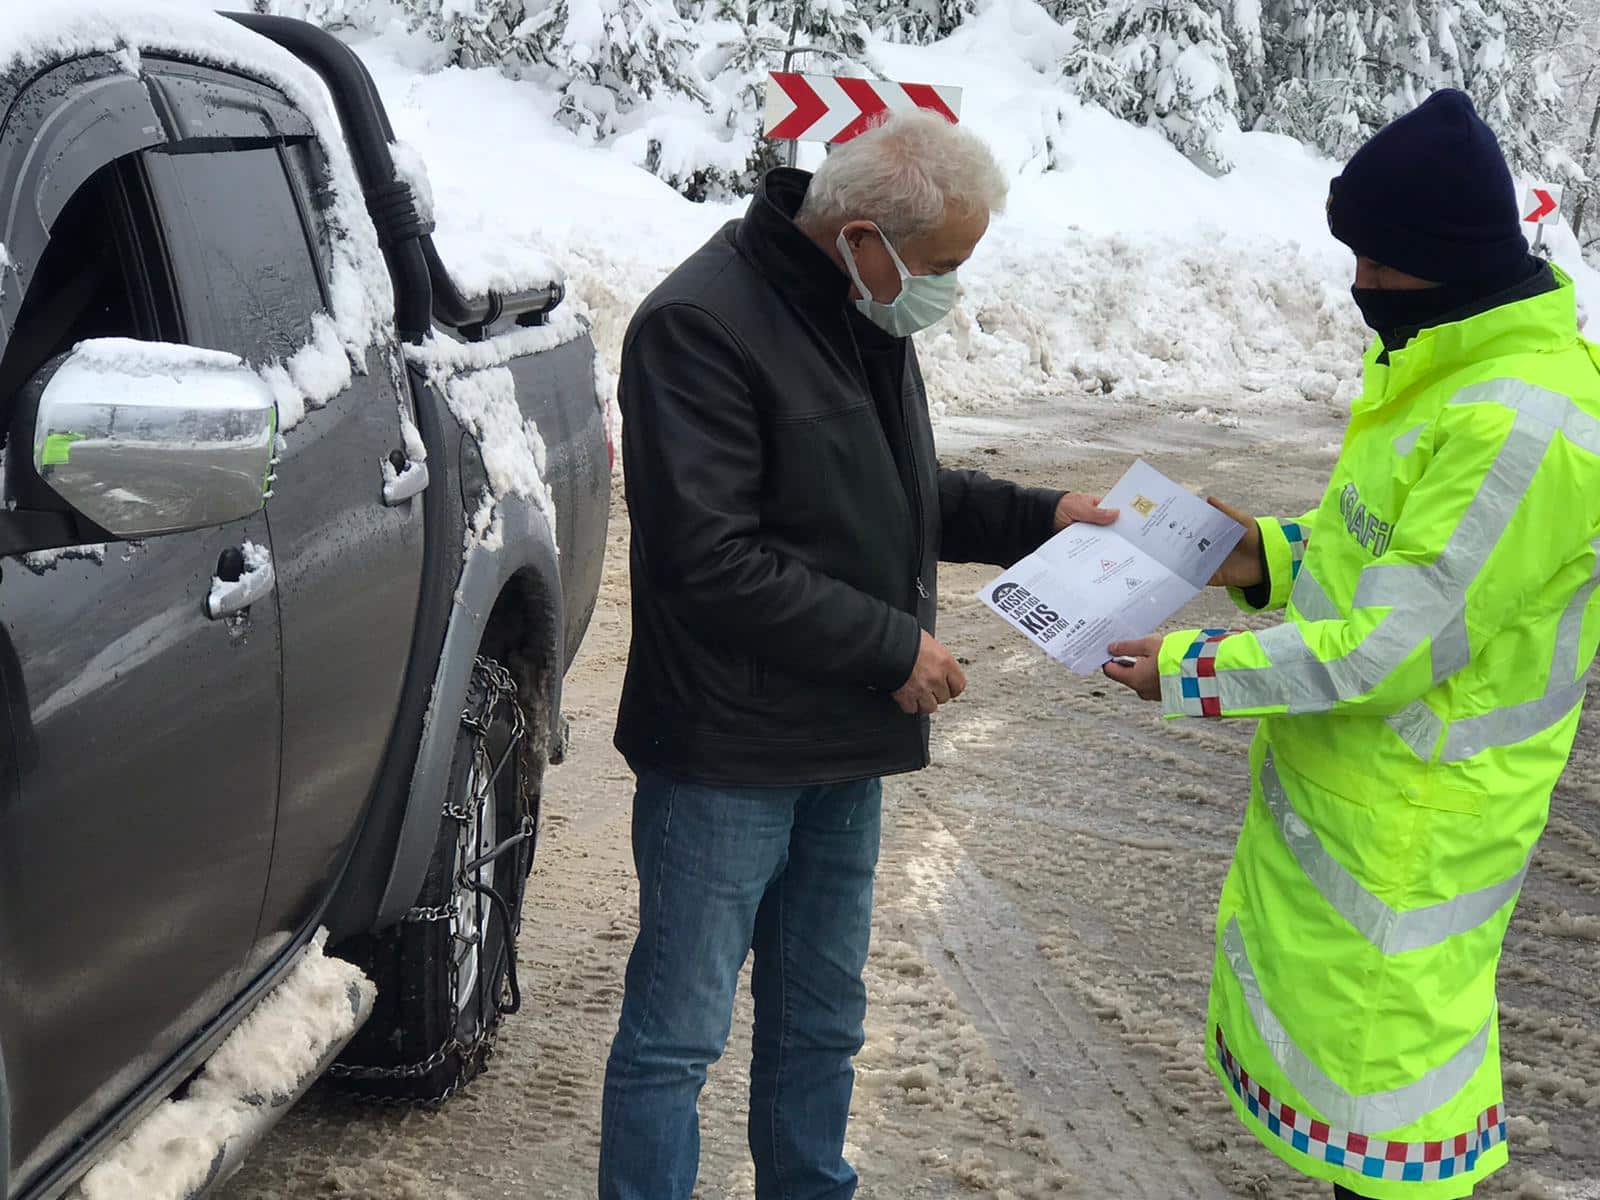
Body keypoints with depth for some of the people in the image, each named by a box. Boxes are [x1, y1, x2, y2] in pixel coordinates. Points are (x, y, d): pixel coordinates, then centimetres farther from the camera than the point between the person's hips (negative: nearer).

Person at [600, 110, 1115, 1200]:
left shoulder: (867, 312, 10)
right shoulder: (704, 324, -20)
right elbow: (707, 560, -24)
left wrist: (1038, 517, 8)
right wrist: (893, 647, -19)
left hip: (843, 751, 9)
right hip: (726, 755, -8)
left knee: (821, 1023, 20)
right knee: (679, 1030, 2)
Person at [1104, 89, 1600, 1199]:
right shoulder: (1451, 366, 4)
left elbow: (1392, 647, -26)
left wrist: (1190, 669, -18)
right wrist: (1271, 552, 3)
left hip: (1414, 821, -10)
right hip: (1332, 780, 10)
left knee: (1389, 1040, 4)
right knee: (1318, 994, 22)